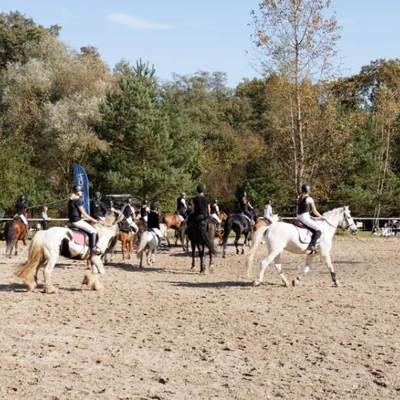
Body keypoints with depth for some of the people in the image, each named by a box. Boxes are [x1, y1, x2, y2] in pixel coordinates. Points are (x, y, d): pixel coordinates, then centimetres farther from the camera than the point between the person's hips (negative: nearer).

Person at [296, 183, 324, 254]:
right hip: (305, 218, -9)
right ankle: (312, 245, -22)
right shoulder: (309, 199, -7)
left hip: (298, 217, 9)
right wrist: (321, 216, 12)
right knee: (318, 230, -8)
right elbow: (315, 212, -4)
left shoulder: (299, 198, 16)